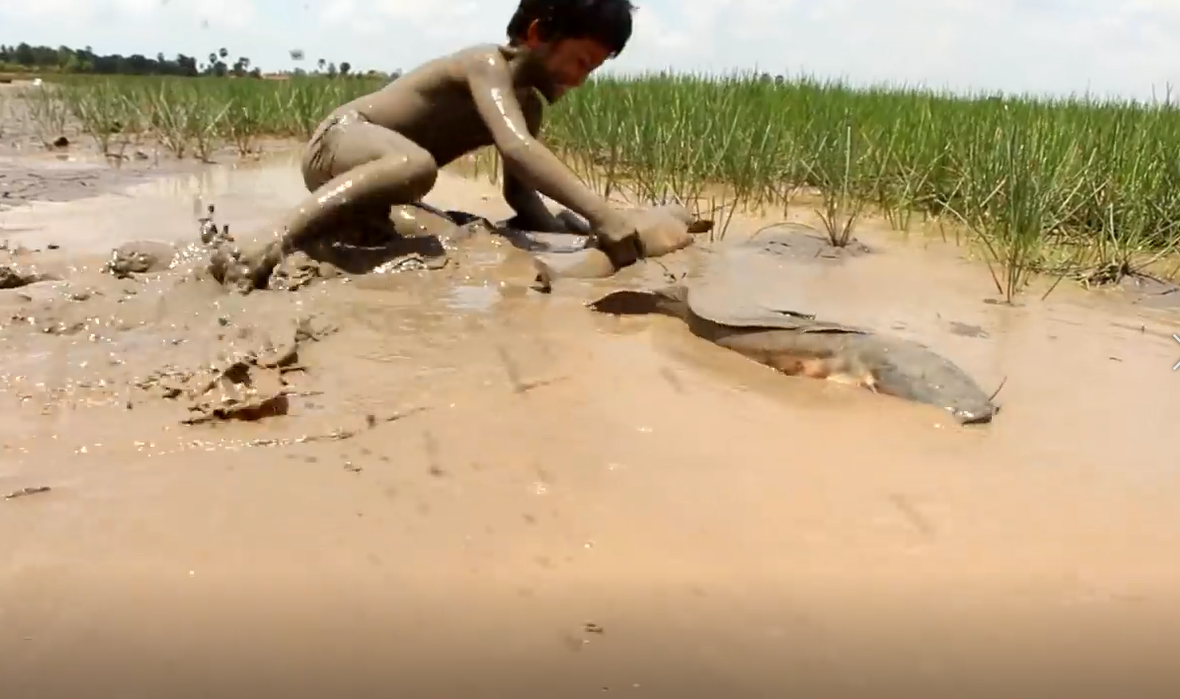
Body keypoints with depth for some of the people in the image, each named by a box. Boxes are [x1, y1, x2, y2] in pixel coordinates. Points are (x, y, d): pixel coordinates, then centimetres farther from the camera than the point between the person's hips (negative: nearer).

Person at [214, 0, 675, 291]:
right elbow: (517, 148, -42)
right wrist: (599, 212, -51)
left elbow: (520, 190, 3)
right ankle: (269, 254, -34)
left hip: (371, 171, 10)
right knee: (416, 165, -40)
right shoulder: (488, 65, -23)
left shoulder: (529, 103, 6)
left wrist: (566, 232, -17)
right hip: (340, 138, -10)